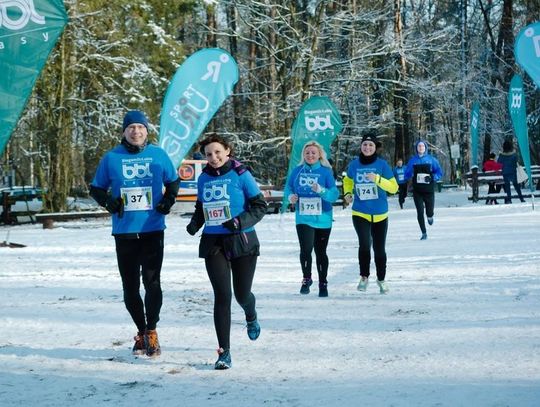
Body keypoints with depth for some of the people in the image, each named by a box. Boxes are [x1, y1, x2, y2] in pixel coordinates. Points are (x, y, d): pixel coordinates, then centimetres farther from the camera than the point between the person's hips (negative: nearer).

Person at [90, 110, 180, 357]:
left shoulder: (158, 155, 5)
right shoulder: (112, 158, 4)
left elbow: (173, 181, 18)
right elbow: (96, 188, 13)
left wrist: (169, 200, 0)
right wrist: (108, 201, -7)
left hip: (153, 229, -1)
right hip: (124, 232, 1)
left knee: (152, 281, -11)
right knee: (130, 286, 7)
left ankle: (151, 331, 3)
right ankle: (141, 331, 23)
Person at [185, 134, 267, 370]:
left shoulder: (240, 174, -7)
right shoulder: (204, 178, 5)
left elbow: (260, 206, -7)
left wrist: (240, 222, -21)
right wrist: (195, 223, -2)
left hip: (242, 241, -2)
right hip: (213, 243, 2)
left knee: (242, 294, 8)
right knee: (222, 296, -7)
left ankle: (251, 317, 47)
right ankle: (224, 352, -4)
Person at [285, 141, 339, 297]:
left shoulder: (326, 172, -6)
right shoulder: (298, 171, 0)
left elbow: (334, 194, -11)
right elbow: (288, 187, 14)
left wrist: (321, 190, -29)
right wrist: (291, 196, -7)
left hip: (322, 219, 0)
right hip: (303, 218, 1)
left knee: (320, 252, 10)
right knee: (306, 249, -16)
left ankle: (323, 284, 26)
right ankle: (306, 279, 8)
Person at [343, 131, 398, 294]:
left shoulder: (382, 164, -6)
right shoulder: (354, 165, 0)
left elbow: (394, 187, -9)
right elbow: (348, 180, 21)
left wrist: (378, 179, -23)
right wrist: (348, 193, 3)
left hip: (380, 215, 0)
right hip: (360, 213, 0)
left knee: (379, 249, 10)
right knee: (364, 244, -22)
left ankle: (381, 279, 33)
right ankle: (364, 277, -2)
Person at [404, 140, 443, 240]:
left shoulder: (431, 159, 0)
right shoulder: (413, 160, 3)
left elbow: (439, 172, 0)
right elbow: (407, 174, 10)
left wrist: (432, 178, -17)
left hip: (429, 190, -1)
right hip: (417, 190, 1)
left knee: (429, 212, 1)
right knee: (420, 212, -4)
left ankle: (430, 216, 40)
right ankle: (424, 233, 7)